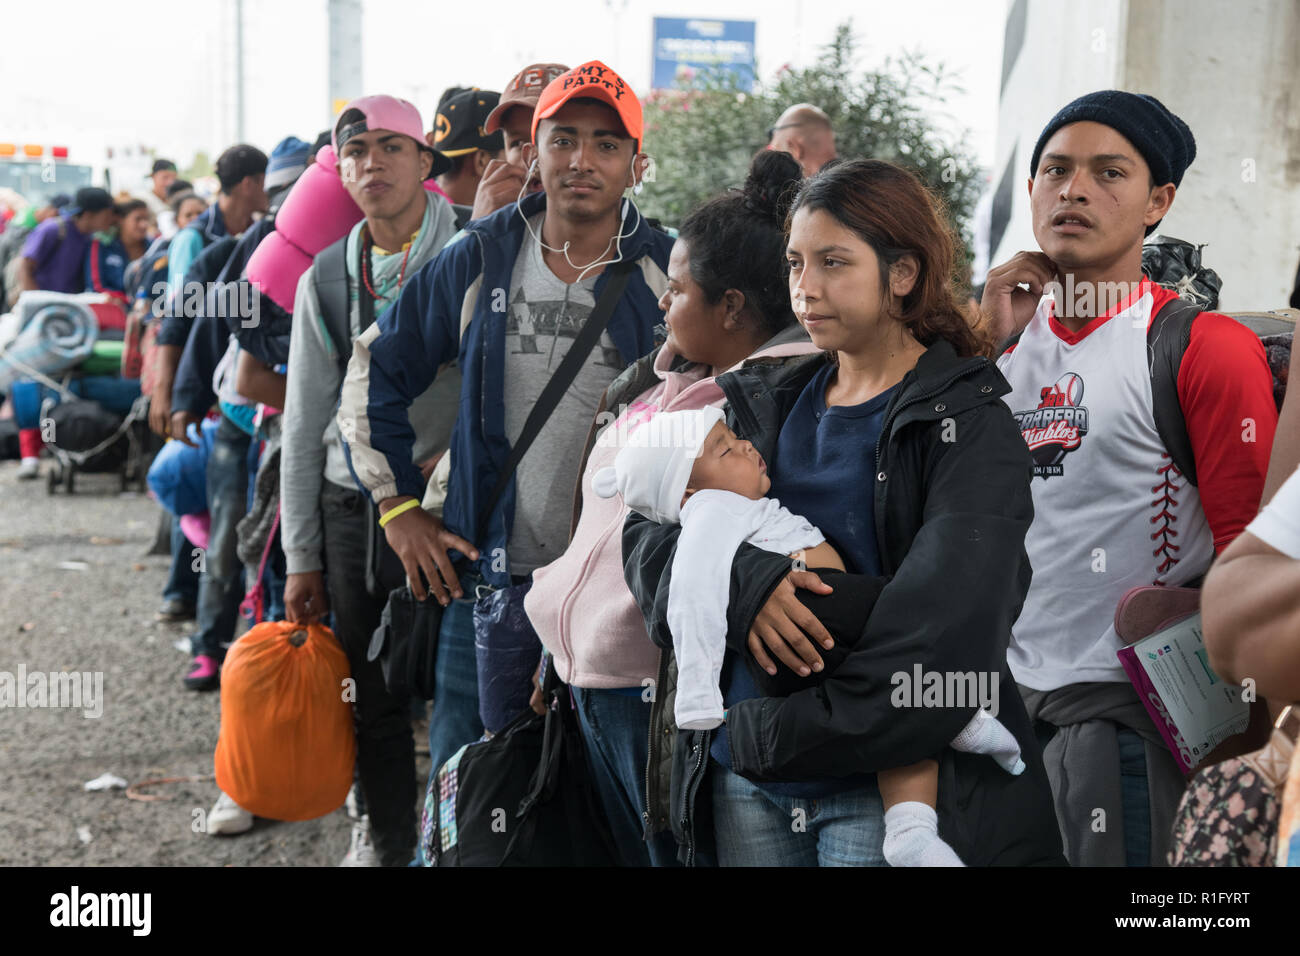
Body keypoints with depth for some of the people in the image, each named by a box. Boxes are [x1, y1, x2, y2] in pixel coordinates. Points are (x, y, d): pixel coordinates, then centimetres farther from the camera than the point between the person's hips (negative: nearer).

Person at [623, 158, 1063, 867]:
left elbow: (943, 623, -18)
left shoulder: (967, 421, -6)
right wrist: (741, 584, -18)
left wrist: (784, 733, -17)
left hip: (882, 785, -5)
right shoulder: (760, 404, 11)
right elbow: (645, 532, 3)